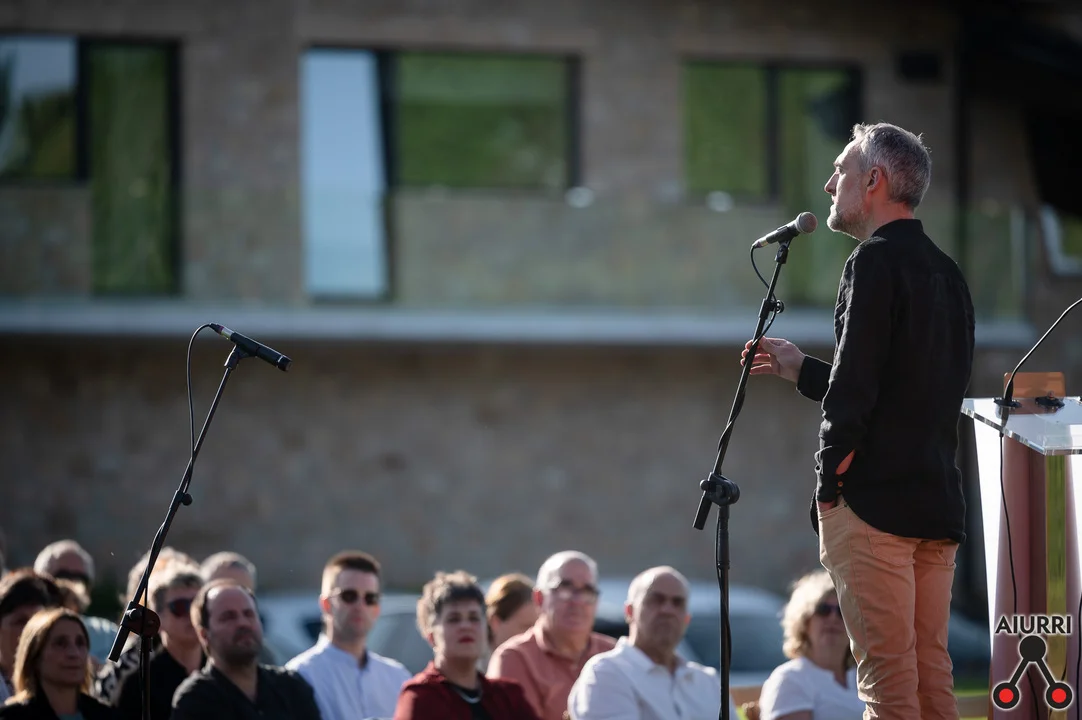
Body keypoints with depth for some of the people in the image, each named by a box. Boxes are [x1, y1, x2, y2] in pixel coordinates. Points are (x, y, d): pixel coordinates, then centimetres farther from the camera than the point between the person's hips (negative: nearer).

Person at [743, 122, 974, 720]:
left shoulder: (875, 263, -9)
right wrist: (802, 370, 30)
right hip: (938, 502, 8)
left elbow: (856, 386, -17)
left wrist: (829, 483, -9)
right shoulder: (945, 273, 18)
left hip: (875, 500, -8)